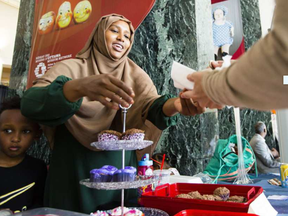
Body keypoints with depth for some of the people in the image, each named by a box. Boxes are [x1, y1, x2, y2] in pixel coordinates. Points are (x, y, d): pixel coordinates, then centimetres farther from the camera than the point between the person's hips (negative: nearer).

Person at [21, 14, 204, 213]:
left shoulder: (135, 75, 3)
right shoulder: (71, 68, -5)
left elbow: (151, 105, -15)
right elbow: (30, 103, -22)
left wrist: (173, 105, -38)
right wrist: (79, 87, -41)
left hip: (120, 174, 2)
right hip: (73, 176, -1)